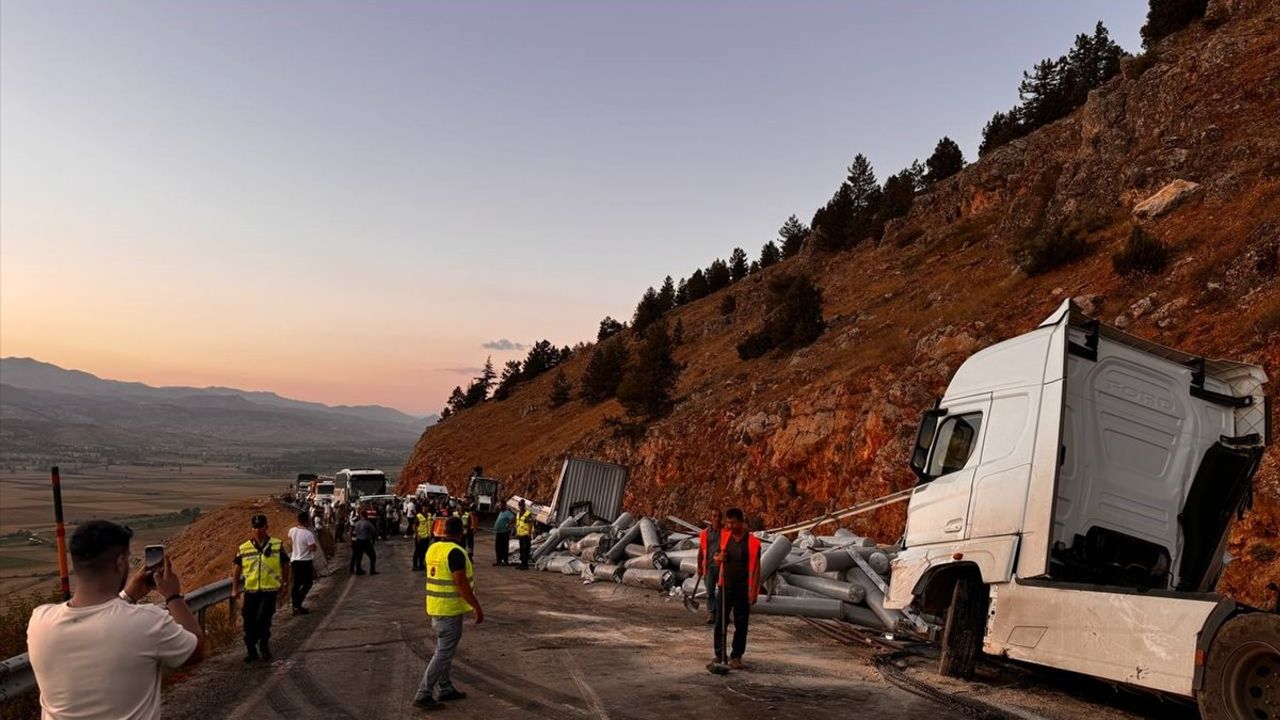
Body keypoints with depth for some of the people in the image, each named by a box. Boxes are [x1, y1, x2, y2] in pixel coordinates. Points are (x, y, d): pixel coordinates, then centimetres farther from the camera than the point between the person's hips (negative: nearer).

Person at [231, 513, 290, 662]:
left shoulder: (277, 545, 1)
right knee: (249, 622, 6)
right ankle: (251, 650, 23)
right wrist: (235, 588, 7)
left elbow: (285, 565, 10)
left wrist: (285, 584, 11)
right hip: (250, 590, 2)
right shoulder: (244, 548, 3)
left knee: (263, 619, -11)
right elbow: (237, 568, 11)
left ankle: (264, 644, 14)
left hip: (270, 590, -2)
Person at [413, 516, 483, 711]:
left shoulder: (433, 549, 6)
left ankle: (445, 689, 27)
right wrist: (477, 607, -19)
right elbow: (461, 583, -25)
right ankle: (423, 694, -2)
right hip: (450, 609, -9)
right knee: (444, 653, -3)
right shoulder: (455, 552, -21)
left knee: (443, 649, 19)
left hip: (435, 607, 9)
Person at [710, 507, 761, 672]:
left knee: (741, 624, 5)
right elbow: (717, 560, 16)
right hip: (725, 587, 3)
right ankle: (719, 655, 13)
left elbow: (756, 568, -7)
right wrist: (718, 557, -8)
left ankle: (736, 657, 15)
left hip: (743, 589, -3)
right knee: (720, 622, 4)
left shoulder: (752, 542, -9)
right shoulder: (724, 537, 3)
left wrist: (753, 591, -12)